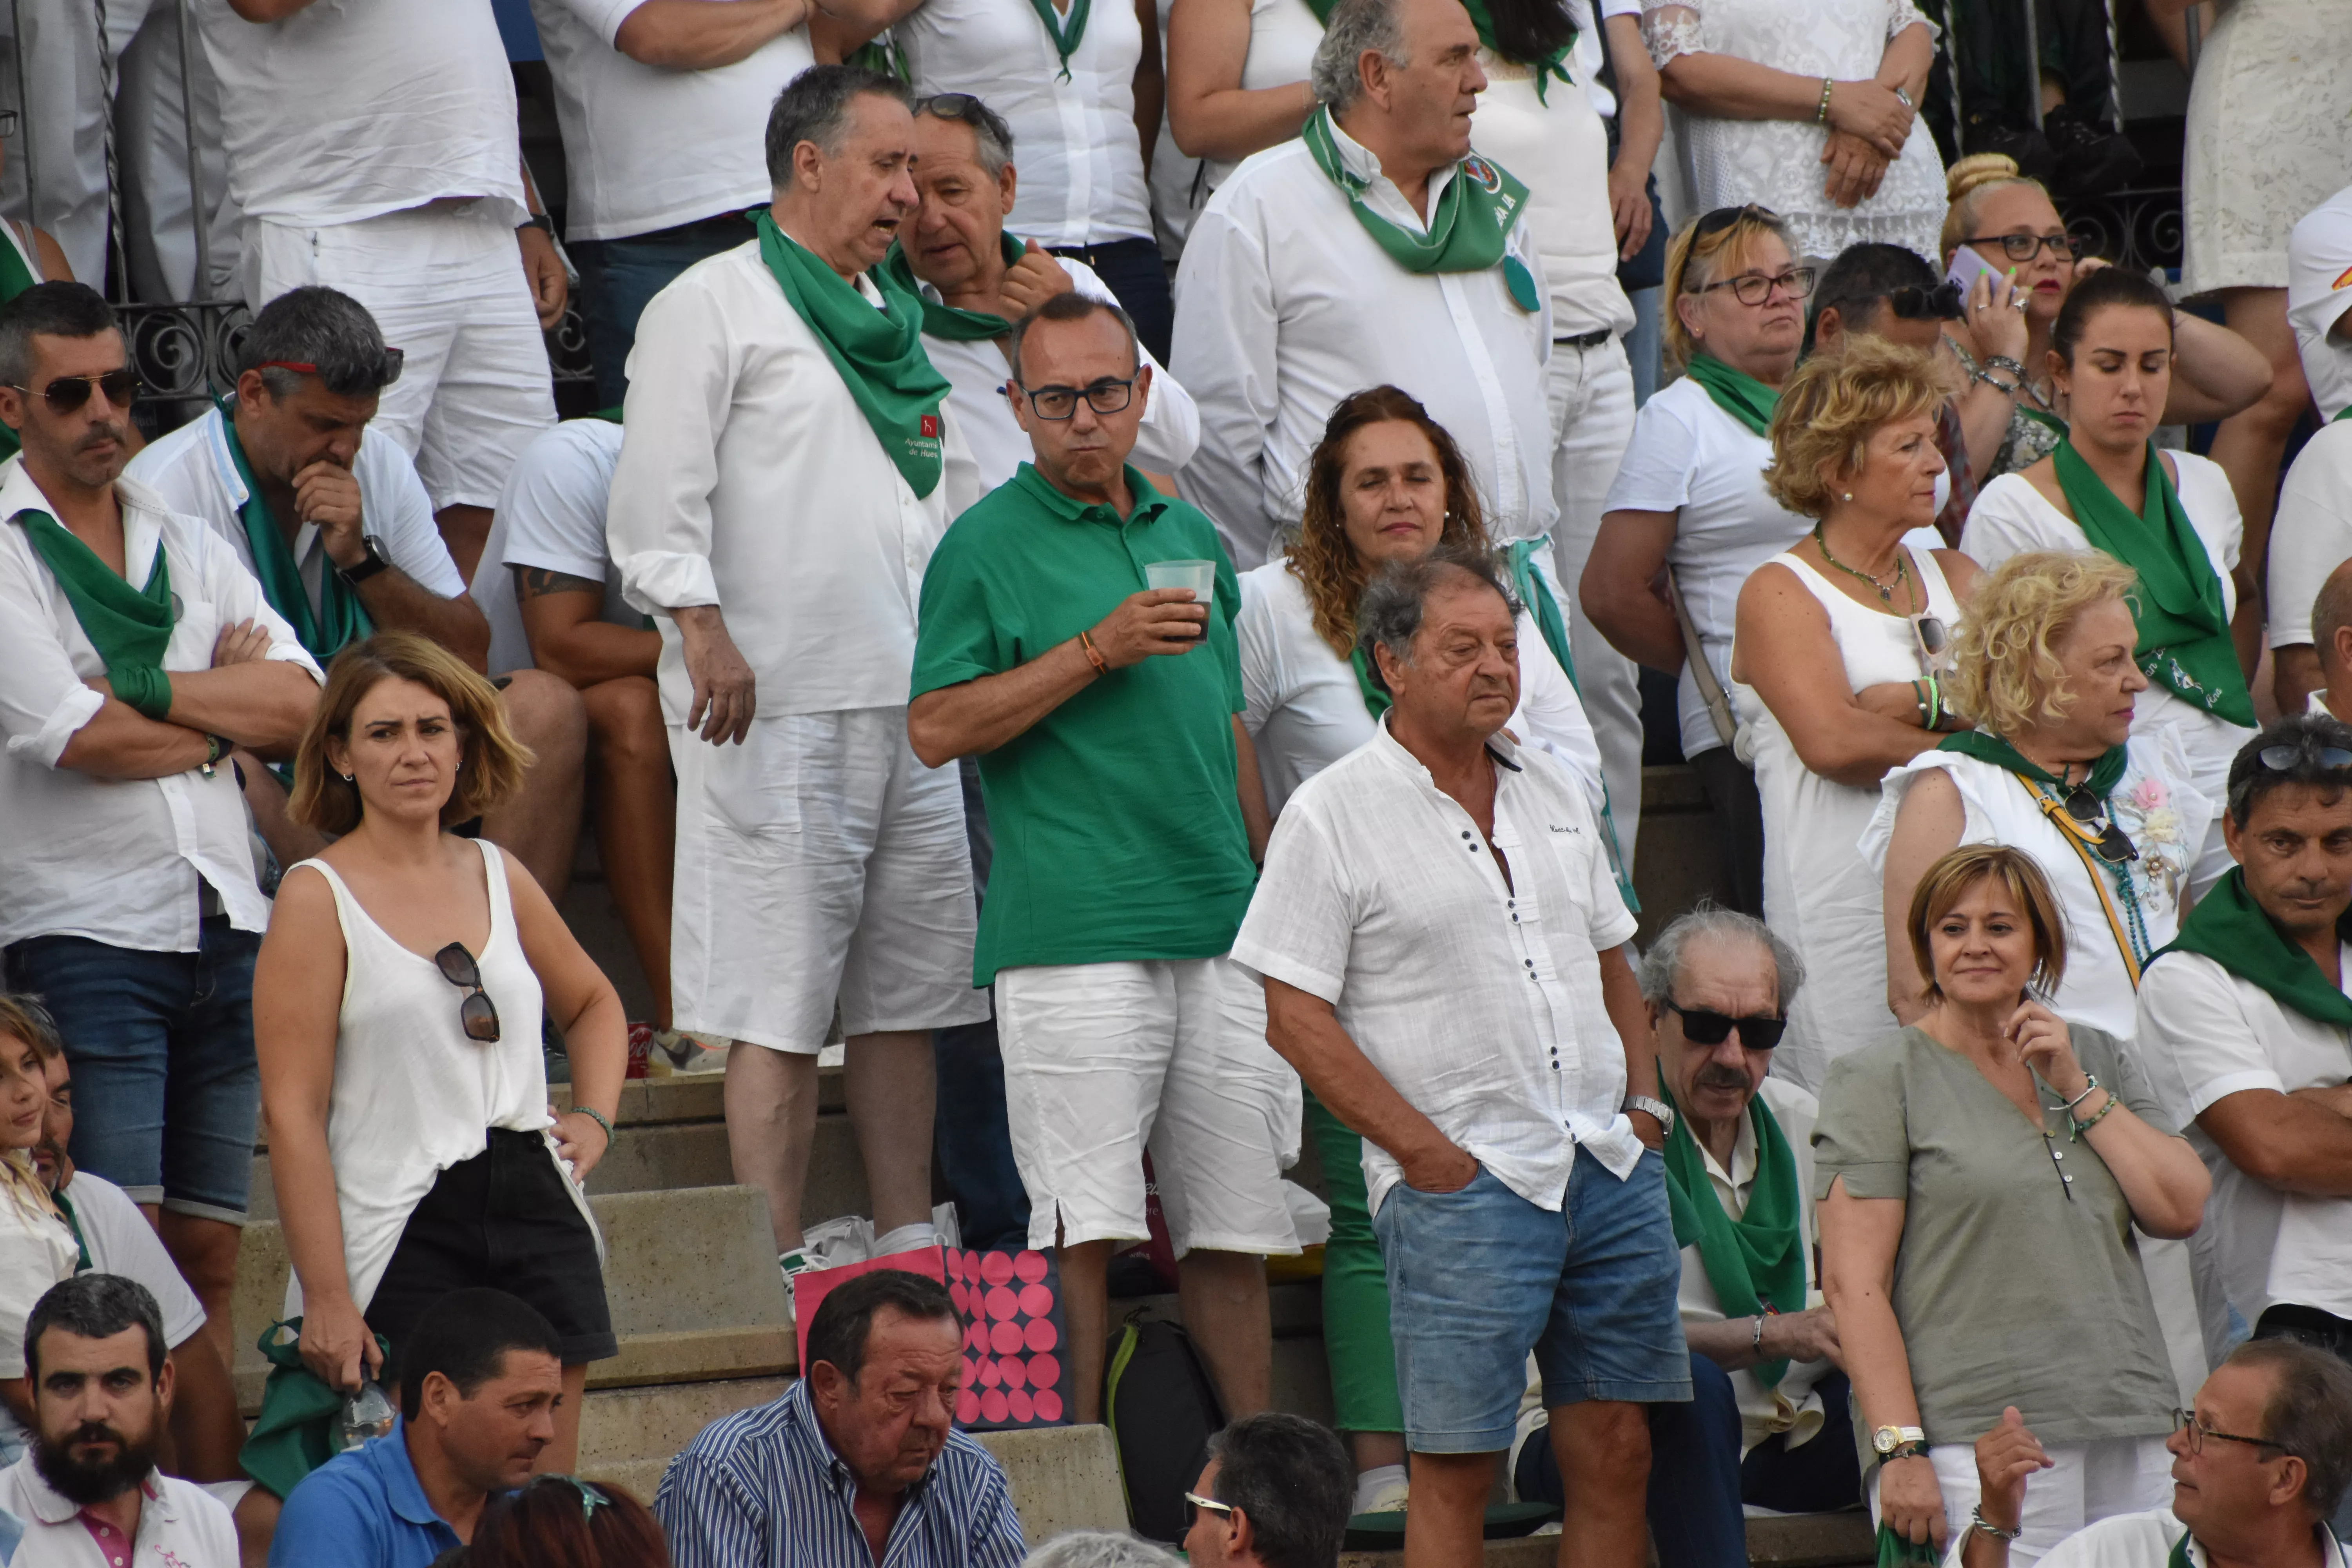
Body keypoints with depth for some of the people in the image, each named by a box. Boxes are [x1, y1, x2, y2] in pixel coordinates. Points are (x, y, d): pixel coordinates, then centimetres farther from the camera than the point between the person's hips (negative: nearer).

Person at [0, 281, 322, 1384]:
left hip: (227, 927, 6)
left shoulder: (188, 547, 17)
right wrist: (227, 713, 2)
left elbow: (304, 706, 4)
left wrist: (143, 688, -8)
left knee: (209, 1252, 4)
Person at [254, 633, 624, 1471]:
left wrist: (595, 1119, 13)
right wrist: (326, 1300, -15)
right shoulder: (317, 897, -4)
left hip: (537, 1213, 5)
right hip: (404, 1237, -5)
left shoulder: (498, 877, 12)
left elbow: (593, 1003, 32)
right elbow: (293, 1114, -9)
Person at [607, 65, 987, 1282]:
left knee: (907, 997, 8)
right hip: (777, 707, -8)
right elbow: (659, 493, -11)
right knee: (780, 1008, -8)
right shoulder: (713, 305, -2)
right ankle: (775, 1276, -8)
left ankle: (913, 1256, 12)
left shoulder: (892, 322, 22)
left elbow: (951, 496, 27)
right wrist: (700, 625, -22)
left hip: (912, 710, 8)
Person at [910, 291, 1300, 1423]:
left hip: (1218, 926, 6)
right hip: (1073, 933, -6)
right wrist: (1096, 651, -13)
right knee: (1084, 1228, -8)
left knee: (1233, 1227, 6)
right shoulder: (987, 545, 0)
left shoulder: (1190, 537, 19)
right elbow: (937, 728, -8)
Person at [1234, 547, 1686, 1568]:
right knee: (1456, 1471, -5)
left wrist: (1644, 1104, 10)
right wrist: (1427, 1154, -12)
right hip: (1462, 1186, -6)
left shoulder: (1553, 794, 15)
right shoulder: (1333, 817, -4)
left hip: (1610, 1171, 6)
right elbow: (1296, 1017, -7)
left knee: (1616, 1453, 4)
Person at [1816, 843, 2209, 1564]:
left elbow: (2180, 1209, 7)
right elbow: (1852, 1283, -5)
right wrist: (1900, 1451, -14)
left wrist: (2078, 1091, 0)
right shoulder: (1877, 1079, 3)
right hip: (1971, 1445, -5)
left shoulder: (2102, 1062, 18)